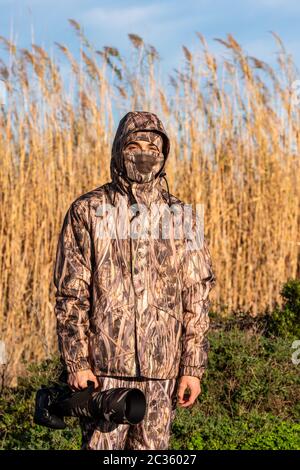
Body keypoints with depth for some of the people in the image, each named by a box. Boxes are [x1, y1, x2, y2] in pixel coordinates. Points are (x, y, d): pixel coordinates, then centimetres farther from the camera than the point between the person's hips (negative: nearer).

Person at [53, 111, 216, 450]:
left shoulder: (179, 215, 8)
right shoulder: (87, 211, 1)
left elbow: (196, 297, 6)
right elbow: (70, 294, -2)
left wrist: (193, 367, 0)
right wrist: (76, 363, -9)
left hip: (162, 366, 2)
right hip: (105, 363, -2)